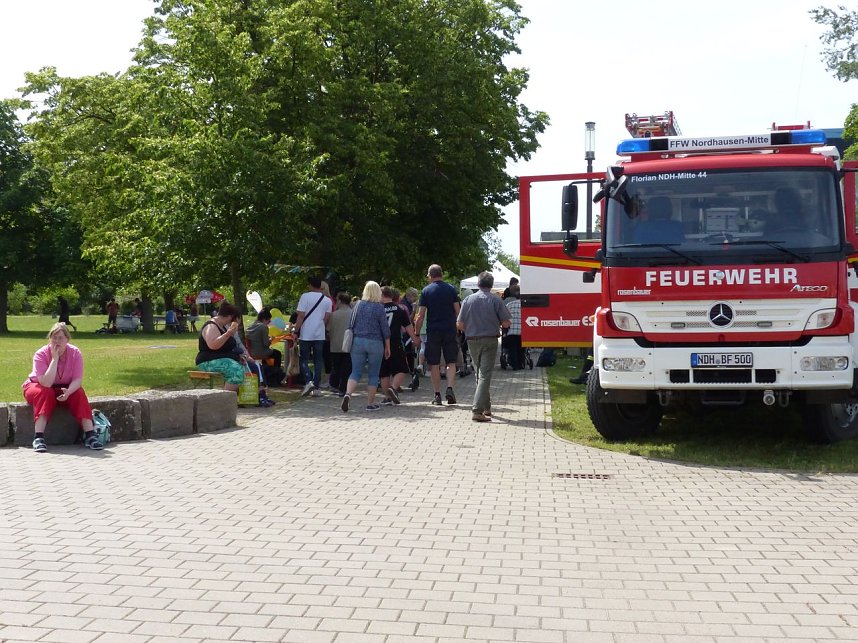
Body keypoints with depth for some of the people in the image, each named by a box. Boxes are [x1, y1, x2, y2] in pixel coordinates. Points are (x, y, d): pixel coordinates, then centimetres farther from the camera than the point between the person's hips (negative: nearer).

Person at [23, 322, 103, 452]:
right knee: (45, 393, -35)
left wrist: (68, 392, -41)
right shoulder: (41, 354, -23)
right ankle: (38, 437, -39)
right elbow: (46, 383, -34)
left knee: (79, 393, -27)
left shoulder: (75, 353, -16)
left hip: (65, 388, 2)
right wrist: (55, 359, -36)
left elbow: (78, 380, -20)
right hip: (38, 387, -2)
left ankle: (89, 435, -30)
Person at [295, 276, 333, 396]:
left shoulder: (305, 296, -7)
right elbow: (327, 318, 4)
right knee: (318, 361, 10)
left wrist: (296, 332, -5)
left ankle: (308, 381, -13)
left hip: (305, 334, -3)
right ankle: (316, 387, 8)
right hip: (320, 335, 3)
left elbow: (301, 316, -10)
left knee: (304, 359, 7)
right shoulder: (327, 300, 5)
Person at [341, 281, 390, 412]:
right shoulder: (379, 307, -7)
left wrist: (352, 340, 22)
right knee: (373, 374, 7)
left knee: (356, 372, 4)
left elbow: (352, 324, 11)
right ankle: (370, 403, 9)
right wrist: (388, 347, 4)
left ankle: (348, 394, -20)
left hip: (357, 341, 3)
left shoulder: (358, 305, 4)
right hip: (375, 343, -3)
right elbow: (385, 329, -4)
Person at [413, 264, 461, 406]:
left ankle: (437, 395, 6)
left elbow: (420, 315, -4)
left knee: (434, 364, 6)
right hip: (450, 330, 1)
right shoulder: (451, 289, 2)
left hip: (433, 331, -1)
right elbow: (458, 311, 0)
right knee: (451, 362, 9)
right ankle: (450, 388, -9)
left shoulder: (426, 291, -1)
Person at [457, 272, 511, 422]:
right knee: (485, 375, -4)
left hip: (472, 341, 3)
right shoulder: (496, 300, -6)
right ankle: (477, 410, -15)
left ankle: (486, 407, 26)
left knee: (480, 373, 18)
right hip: (490, 341, -3)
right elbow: (506, 324, -6)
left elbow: (460, 325, -1)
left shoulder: (468, 299, 0)